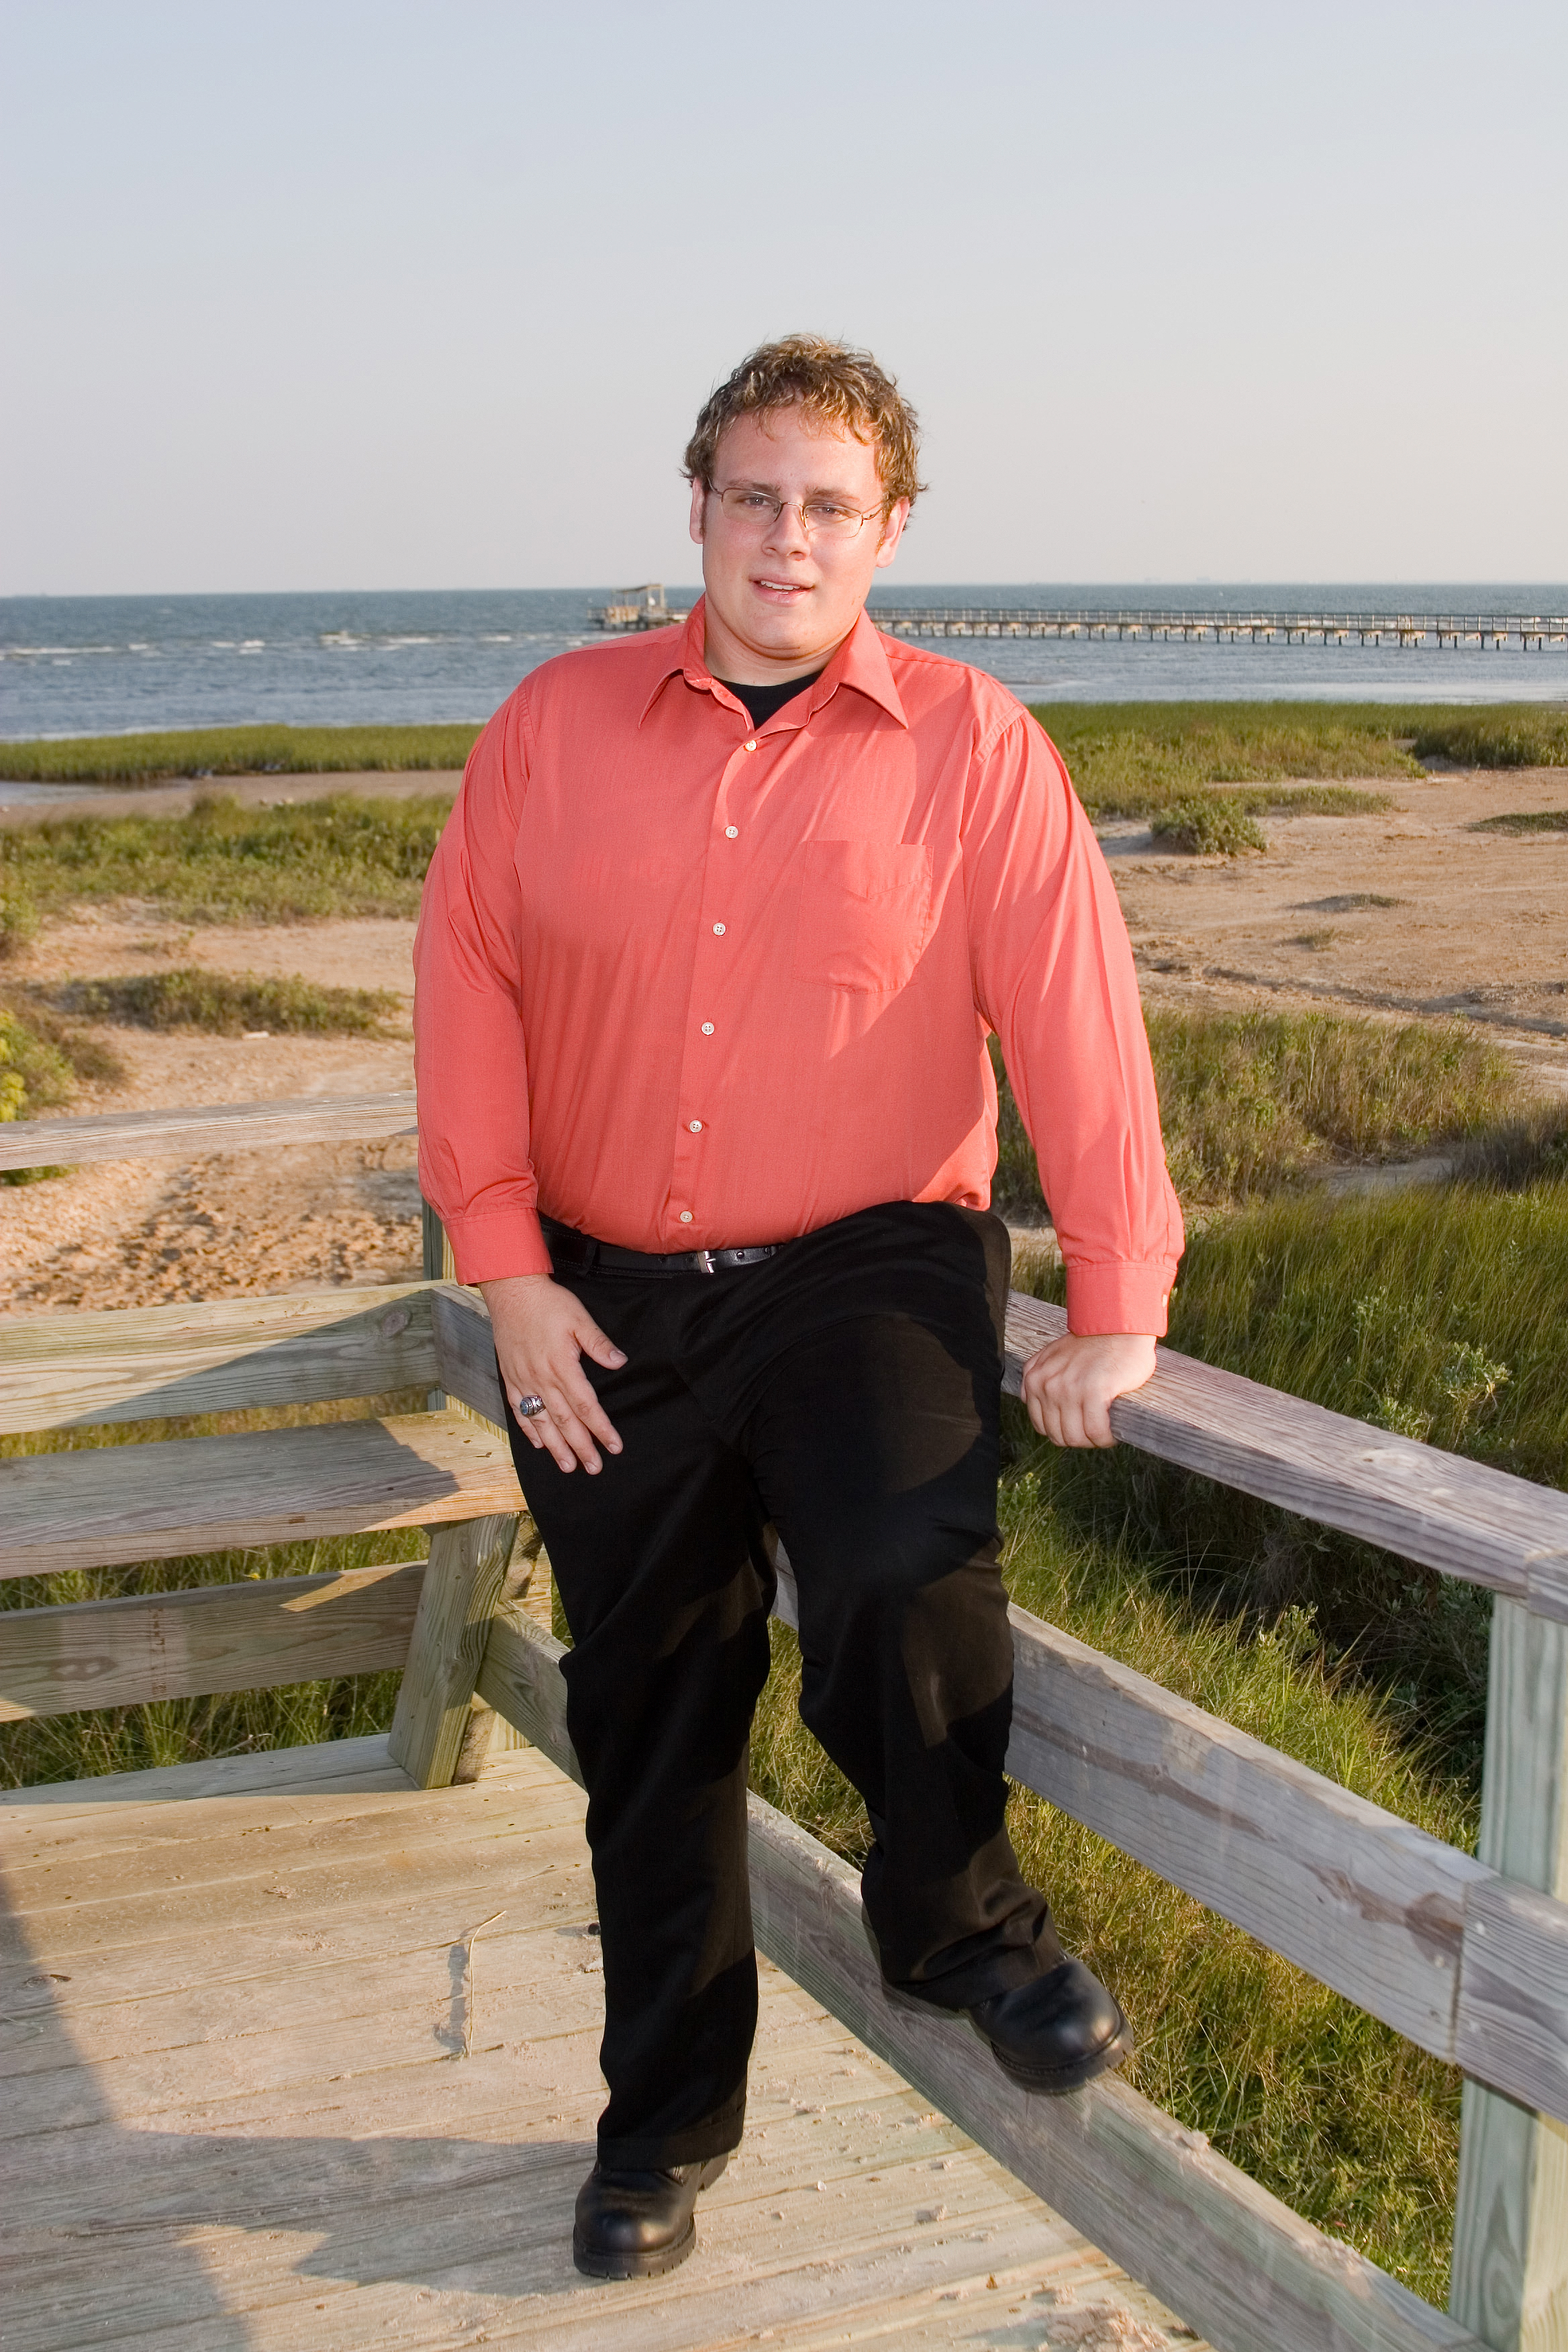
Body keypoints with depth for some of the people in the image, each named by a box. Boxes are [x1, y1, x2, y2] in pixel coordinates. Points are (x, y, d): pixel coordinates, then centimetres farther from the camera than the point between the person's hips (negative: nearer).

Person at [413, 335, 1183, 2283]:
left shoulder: (971, 748, -1)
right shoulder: (556, 727, 5)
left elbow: (1074, 1017, -6)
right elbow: (469, 988, 4)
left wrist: (1115, 1310, -10)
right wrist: (507, 1264, -3)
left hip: (868, 1272, -2)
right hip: (606, 1307, 3)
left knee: (900, 1589, -29)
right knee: (647, 1721, 11)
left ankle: (955, 1917, 4)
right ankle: (665, 2118, 31)